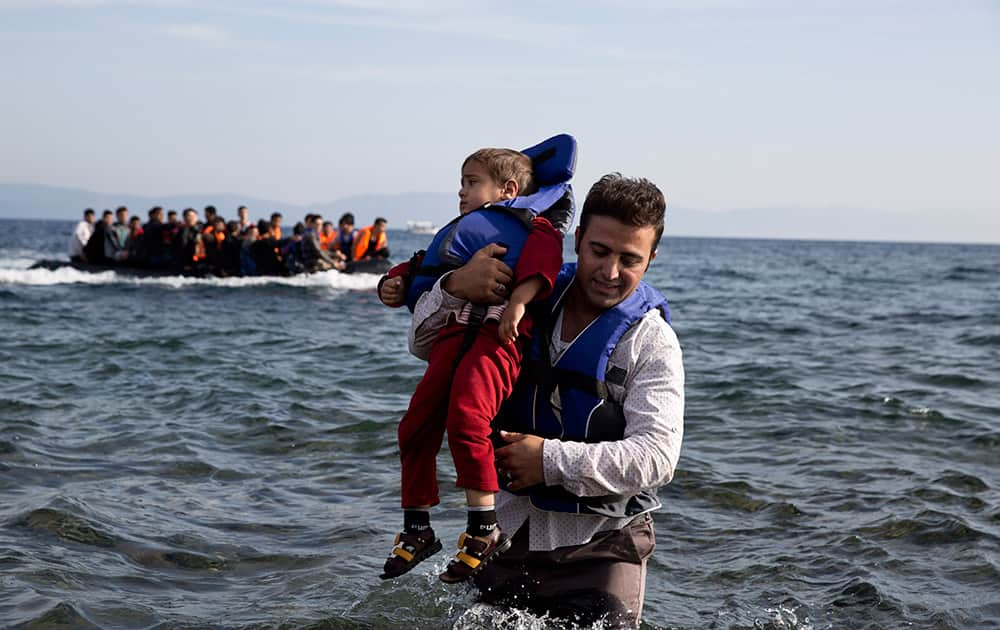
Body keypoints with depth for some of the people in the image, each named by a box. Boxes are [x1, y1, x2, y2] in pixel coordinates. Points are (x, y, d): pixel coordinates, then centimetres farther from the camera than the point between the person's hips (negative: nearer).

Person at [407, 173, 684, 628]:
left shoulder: (651, 342, -11)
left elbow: (656, 457, -21)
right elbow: (425, 345, 6)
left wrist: (552, 460, -24)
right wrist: (455, 288, -14)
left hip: (600, 540, -4)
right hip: (511, 524, 4)